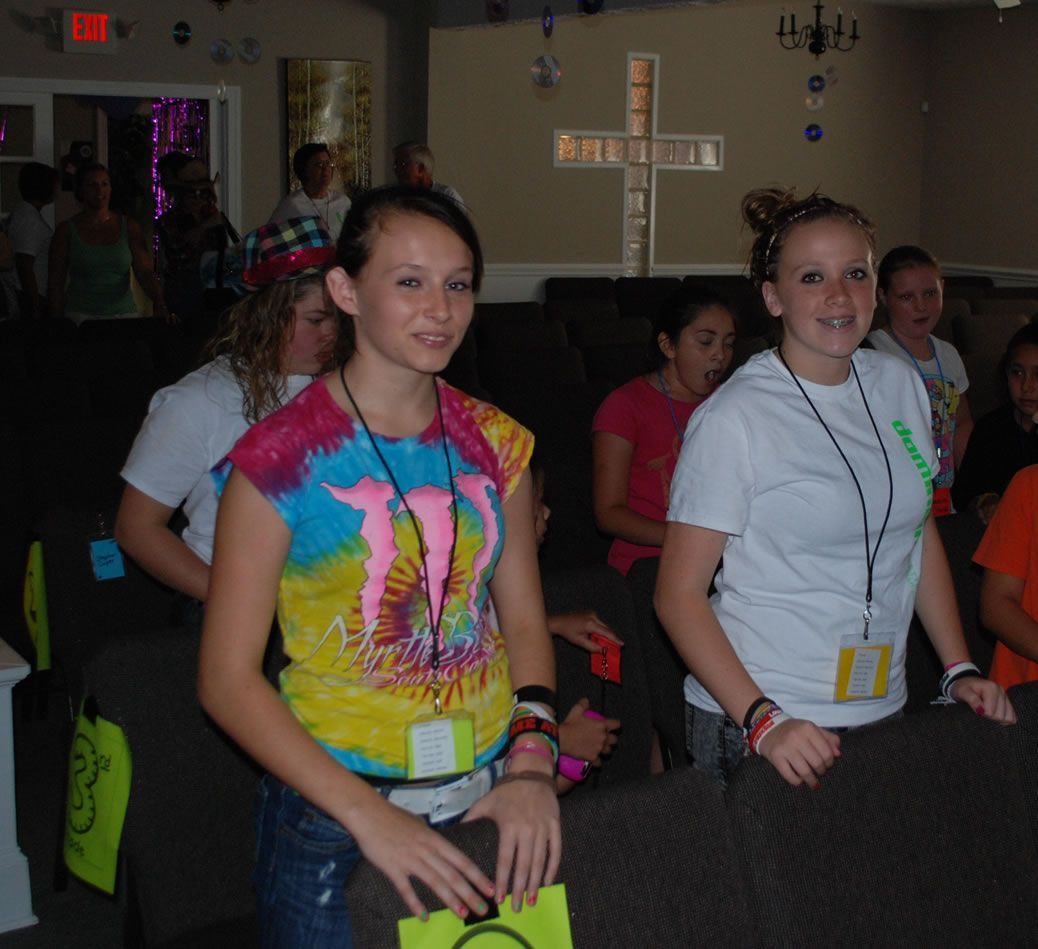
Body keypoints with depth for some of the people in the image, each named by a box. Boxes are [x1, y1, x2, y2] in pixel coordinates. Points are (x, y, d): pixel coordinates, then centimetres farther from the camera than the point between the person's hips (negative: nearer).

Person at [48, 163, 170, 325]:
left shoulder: (129, 227, 6)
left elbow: (145, 272, -3)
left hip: (124, 313, 1)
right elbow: (55, 283, 4)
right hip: (81, 316, -1)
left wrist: (159, 304, -20)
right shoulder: (66, 230, 3)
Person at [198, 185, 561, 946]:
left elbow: (524, 619, 8)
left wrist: (532, 757, -8)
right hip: (334, 822, -4)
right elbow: (228, 680, -12)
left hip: (493, 798, 4)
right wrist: (368, 815, -19)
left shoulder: (494, 442, 3)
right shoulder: (281, 459, -12)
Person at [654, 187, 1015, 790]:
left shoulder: (901, 386, 4)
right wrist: (763, 721, -23)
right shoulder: (734, 419, -15)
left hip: (882, 711, 5)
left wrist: (960, 670, 10)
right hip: (755, 722, -5)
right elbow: (679, 594, -15)